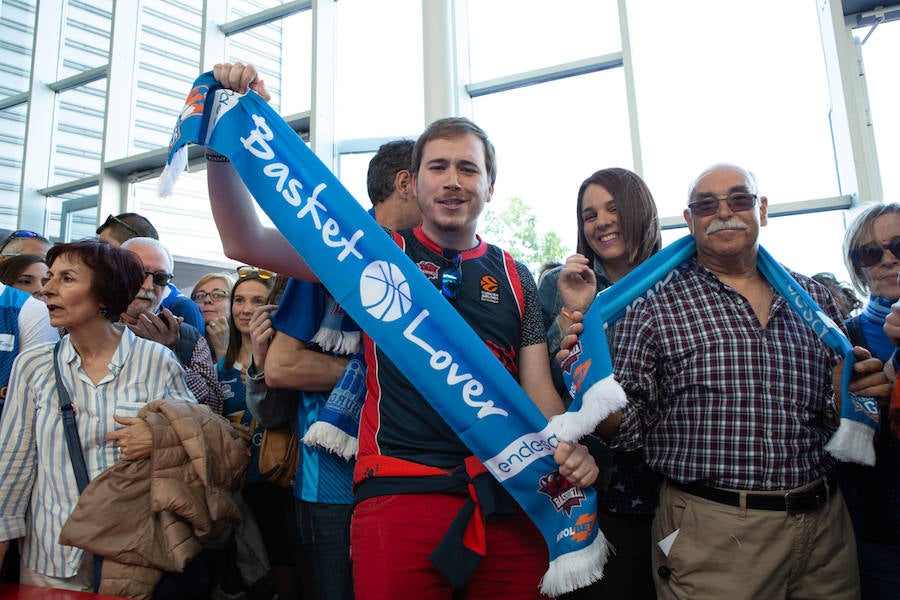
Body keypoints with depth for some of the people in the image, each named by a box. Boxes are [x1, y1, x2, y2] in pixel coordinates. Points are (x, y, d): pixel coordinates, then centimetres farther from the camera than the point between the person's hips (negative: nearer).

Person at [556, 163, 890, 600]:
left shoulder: (814, 297, 8)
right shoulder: (655, 306, -5)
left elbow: (832, 422, 16)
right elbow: (626, 428, -7)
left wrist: (847, 398, -5)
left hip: (824, 527, 5)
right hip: (710, 537, -4)